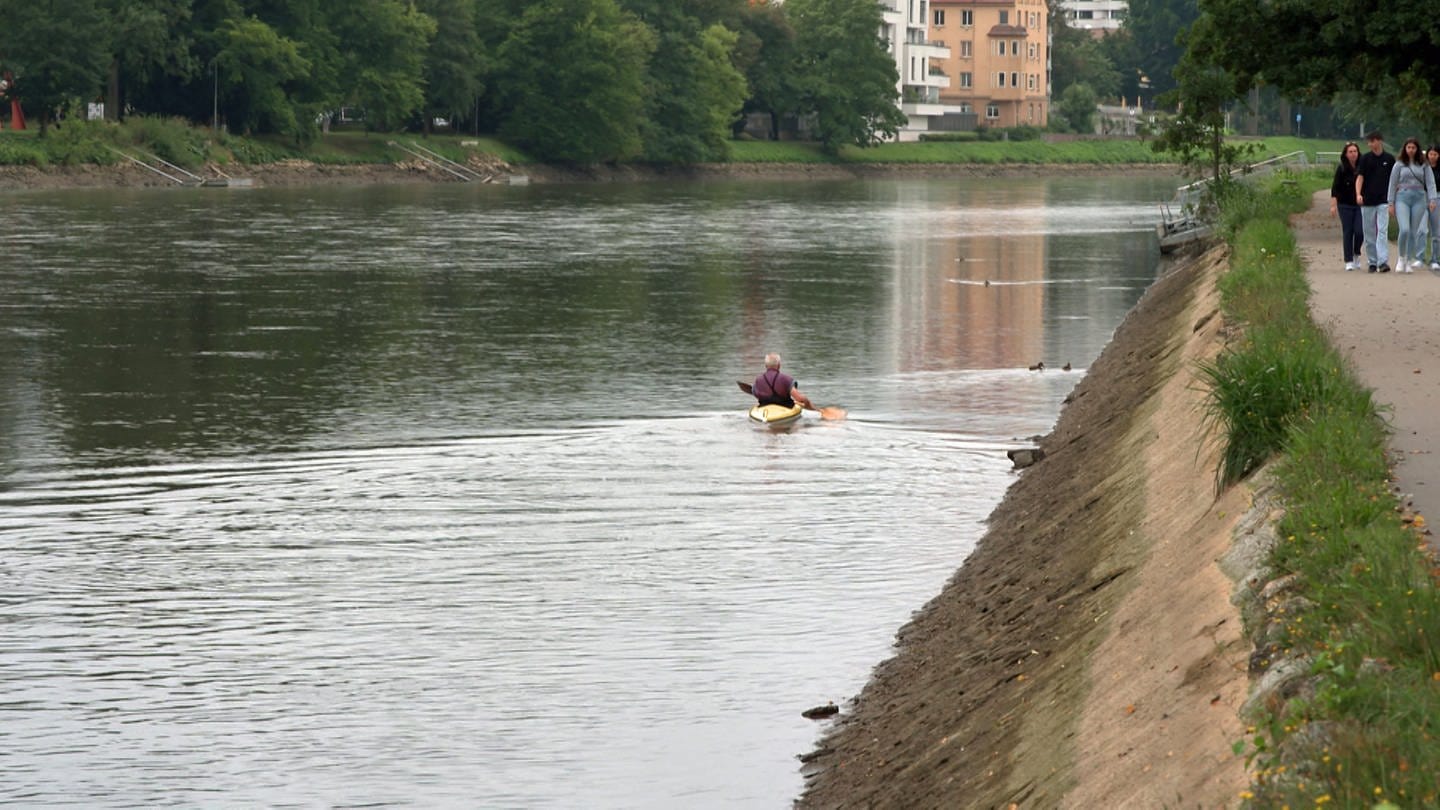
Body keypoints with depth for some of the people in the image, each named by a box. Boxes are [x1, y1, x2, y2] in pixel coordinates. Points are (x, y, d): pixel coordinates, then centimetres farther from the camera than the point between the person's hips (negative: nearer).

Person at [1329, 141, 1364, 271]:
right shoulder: (1341, 169, -3)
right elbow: (1335, 188, -3)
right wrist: (1333, 205, -9)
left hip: (1360, 204, 1)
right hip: (1345, 205, -1)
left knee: (1359, 231, -8)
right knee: (1347, 232, 0)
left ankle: (1356, 254, 19)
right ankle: (1349, 261, 6)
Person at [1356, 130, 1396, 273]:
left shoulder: (1389, 159, 5)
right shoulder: (1365, 159, 3)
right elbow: (1360, 177, -4)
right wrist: (1358, 194, -20)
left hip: (1383, 201, -1)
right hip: (1367, 202, 1)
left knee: (1383, 231, -13)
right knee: (1369, 234, 6)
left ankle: (1383, 262, -20)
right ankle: (1372, 262, 15)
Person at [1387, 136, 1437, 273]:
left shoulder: (1424, 165, 7)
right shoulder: (1399, 165, 5)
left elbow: (1430, 183, 4)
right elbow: (1392, 184, 7)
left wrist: (1432, 199, -10)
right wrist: (1391, 203, 3)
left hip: (1419, 198, 1)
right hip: (1402, 197, -1)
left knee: (1414, 231, 3)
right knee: (1404, 230, -16)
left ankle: (1410, 261, 12)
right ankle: (1401, 258, 3)